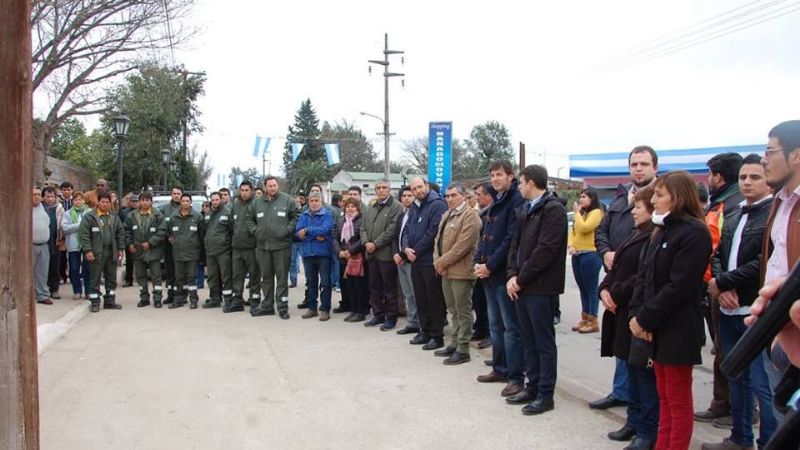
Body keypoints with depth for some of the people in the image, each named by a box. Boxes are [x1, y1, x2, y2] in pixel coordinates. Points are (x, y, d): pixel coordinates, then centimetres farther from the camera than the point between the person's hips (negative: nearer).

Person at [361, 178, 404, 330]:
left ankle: (391, 318, 8)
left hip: (386, 253, -7)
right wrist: (366, 242, -4)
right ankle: (378, 315, 23)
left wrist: (376, 244, -15)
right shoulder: (371, 208, 17)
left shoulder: (396, 207, -7)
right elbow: (363, 227, 15)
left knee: (389, 287, 0)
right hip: (371, 254, 7)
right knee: (374, 287, 13)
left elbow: (392, 230, -16)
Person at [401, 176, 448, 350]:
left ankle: (437, 336, 7)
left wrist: (416, 251, -13)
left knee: (434, 299, -1)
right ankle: (425, 331, 25)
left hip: (430, 261, -8)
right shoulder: (414, 207, 15)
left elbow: (433, 232, -18)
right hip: (415, 260, 8)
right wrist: (406, 248, -6)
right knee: (420, 298, 14)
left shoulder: (437, 205, -11)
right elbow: (406, 230, 13)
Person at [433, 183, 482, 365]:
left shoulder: (470, 216, -12)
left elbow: (462, 245, -20)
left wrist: (443, 261, -15)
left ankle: (463, 350, 5)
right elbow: (438, 239, 16)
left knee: (463, 312, -1)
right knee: (453, 311, 17)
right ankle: (454, 344, 26)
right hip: (447, 270, 9)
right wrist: (437, 260, 0)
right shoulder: (447, 215, 19)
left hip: (461, 271, -9)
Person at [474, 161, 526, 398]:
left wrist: (490, 265, -16)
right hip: (488, 272, 9)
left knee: (511, 327, -4)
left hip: (505, 273, -9)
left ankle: (515, 377, 1)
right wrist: (478, 261, 4)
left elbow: (511, 239, -18)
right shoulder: (495, 203, 17)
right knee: (495, 324, 16)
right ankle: (500, 369, 26)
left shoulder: (517, 201, -12)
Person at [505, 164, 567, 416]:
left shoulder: (553, 209, -12)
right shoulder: (526, 209, 15)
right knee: (529, 341, 15)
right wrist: (512, 275, -1)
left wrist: (521, 279, -14)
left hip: (541, 287, -8)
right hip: (522, 286, 8)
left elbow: (545, 250, -18)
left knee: (544, 342, 1)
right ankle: (533, 387, 25)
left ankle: (546, 395, 9)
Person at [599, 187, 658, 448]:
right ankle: (635, 422, 29)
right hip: (622, 312, 10)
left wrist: (616, 294, -15)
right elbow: (617, 267, 17)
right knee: (632, 370, 17)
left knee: (644, 373, -1)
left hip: (639, 315, -10)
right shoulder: (637, 235, 17)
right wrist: (605, 289, 1)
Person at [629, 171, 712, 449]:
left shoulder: (694, 233, -14)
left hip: (678, 330, -9)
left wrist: (645, 319, -15)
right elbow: (644, 276, 10)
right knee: (664, 395, 16)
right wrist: (637, 314, -4)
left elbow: (679, 287, -20)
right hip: (657, 327, 9)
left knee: (678, 399, 3)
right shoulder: (662, 231, 13)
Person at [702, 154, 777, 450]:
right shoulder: (733, 218, 16)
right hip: (729, 311, 8)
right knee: (736, 377, 18)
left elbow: (764, 263, -19)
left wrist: (721, 283, -11)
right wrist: (722, 288, -6)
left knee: (762, 385, -5)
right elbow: (717, 256, 13)